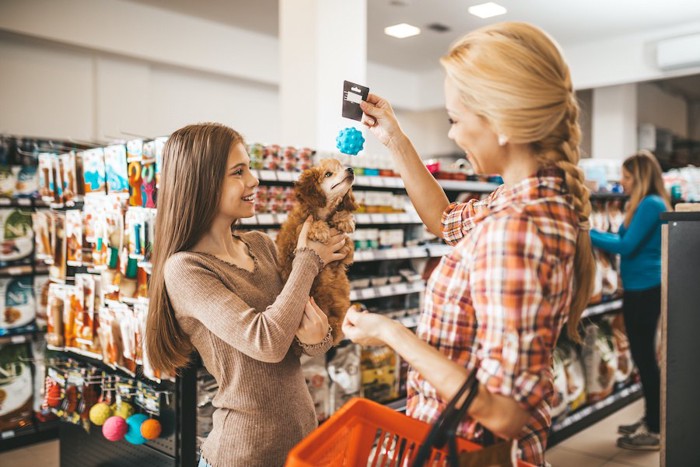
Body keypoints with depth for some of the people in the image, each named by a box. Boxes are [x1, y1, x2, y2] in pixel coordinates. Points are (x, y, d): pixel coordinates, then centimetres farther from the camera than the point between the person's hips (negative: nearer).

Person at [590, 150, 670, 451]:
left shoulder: (651, 204, -16)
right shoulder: (645, 204, 14)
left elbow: (627, 246, -20)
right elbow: (627, 241, 14)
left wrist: (588, 234, -14)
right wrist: (594, 235, 7)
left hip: (645, 289, -10)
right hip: (640, 288, 10)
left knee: (644, 356, -3)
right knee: (642, 355, 15)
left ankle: (654, 432, 7)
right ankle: (650, 420, 27)